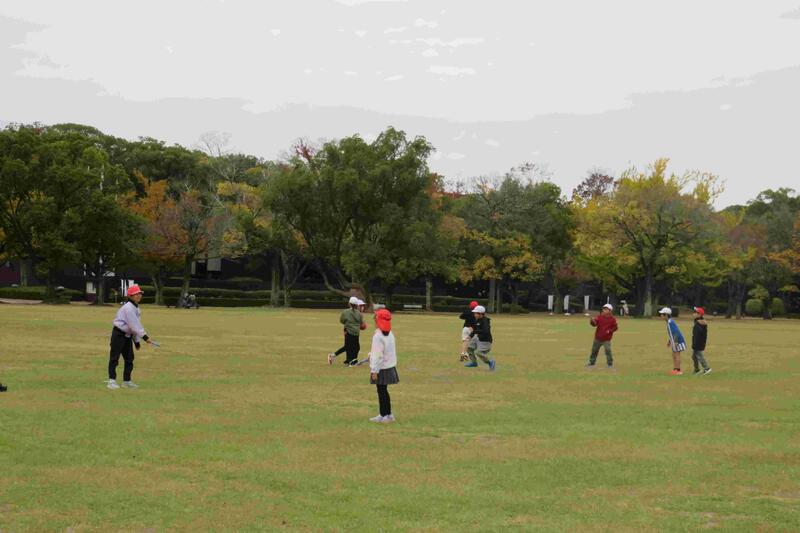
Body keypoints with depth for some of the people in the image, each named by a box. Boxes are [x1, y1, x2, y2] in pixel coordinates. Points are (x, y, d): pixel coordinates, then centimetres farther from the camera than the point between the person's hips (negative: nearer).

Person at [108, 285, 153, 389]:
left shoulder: (137, 308, 11)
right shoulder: (128, 307, -19)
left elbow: (136, 325, 15)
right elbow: (134, 324, -24)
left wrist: (137, 340, 14)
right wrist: (144, 336, -26)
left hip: (128, 335, 10)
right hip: (119, 334, -10)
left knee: (129, 358, 11)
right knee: (114, 357, -6)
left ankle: (126, 381, 19)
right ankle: (111, 381, -6)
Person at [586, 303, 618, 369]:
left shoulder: (612, 319, -4)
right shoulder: (599, 317, -1)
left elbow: (615, 327, 0)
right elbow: (595, 323, -10)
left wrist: (610, 330, -17)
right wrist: (592, 321, -33)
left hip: (607, 339, -3)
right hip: (598, 338, 3)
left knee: (608, 350, -14)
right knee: (594, 350, 11)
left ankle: (610, 364, 0)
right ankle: (591, 363, 26)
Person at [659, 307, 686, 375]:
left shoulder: (670, 322, -22)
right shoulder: (669, 322, 9)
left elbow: (676, 332, -26)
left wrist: (674, 342, -27)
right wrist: (669, 341, 24)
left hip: (678, 341, -10)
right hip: (675, 341, 10)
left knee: (677, 355, -6)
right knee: (674, 355, 14)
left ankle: (678, 370, -2)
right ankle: (675, 369, 19)